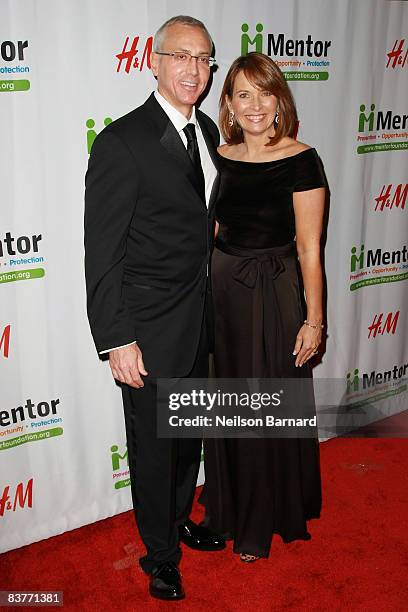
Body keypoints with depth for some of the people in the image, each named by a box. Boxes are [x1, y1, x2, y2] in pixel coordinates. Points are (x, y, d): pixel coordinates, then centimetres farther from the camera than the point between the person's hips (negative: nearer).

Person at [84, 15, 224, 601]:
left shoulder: (207, 131, 6)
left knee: (190, 434, 23)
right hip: (150, 329, -7)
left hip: (200, 321, 7)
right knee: (153, 446, 10)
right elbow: (102, 252, -17)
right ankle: (161, 552, 34)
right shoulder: (120, 141, -17)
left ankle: (180, 518, 47)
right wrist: (117, 340, -19)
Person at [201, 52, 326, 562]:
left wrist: (314, 319, -11)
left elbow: (309, 249, -11)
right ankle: (230, 506, 40)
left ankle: (268, 519, 33)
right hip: (222, 290, 5)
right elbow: (209, 231, 9)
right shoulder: (218, 158, 2)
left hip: (276, 293, -4)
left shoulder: (301, 161, -12)